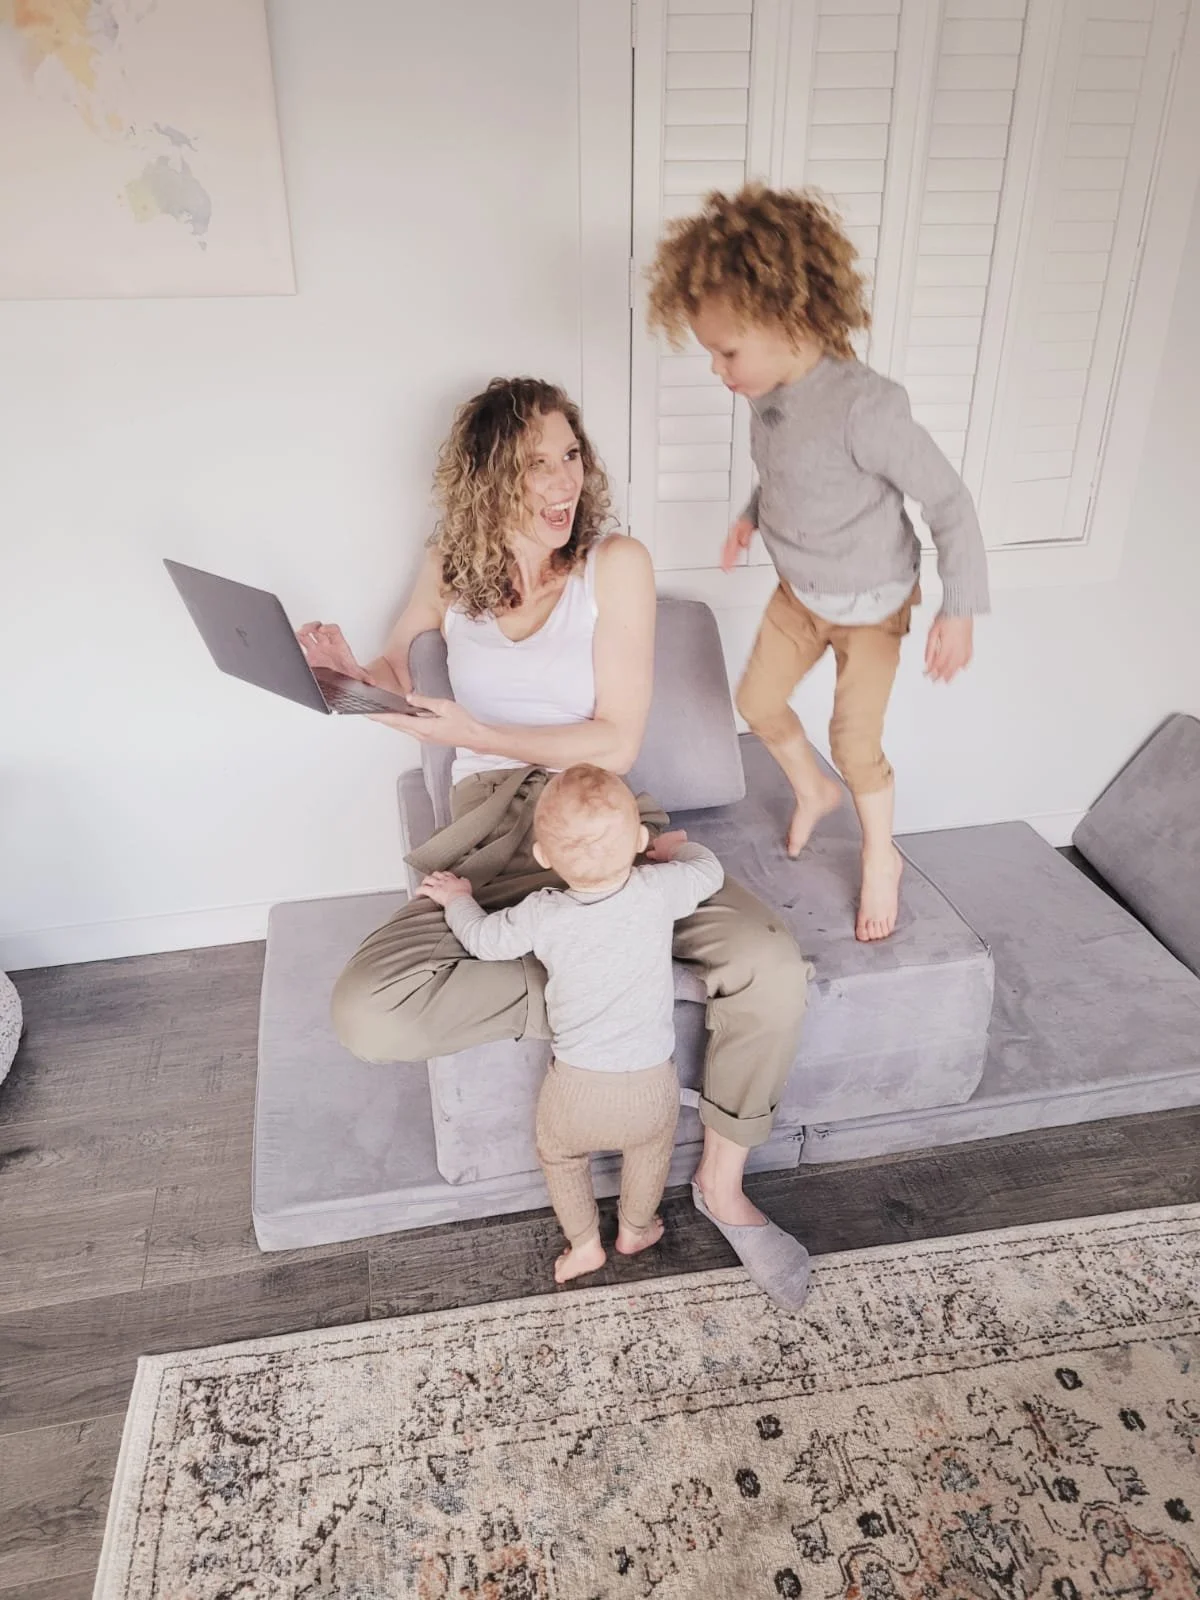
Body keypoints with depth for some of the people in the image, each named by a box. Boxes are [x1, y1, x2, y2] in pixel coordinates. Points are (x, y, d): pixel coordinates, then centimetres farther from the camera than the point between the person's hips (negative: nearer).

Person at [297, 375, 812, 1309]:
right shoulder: (451, 567, 2)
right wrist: (351, 675, -3)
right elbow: (403, 668, 21)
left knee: (774, 968, -23)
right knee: (368, 1014, -26)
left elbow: (615, 743, -9)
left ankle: (723, 1181, 2)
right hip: (490, 841, 1)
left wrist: (479, 734, -18)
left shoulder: (616, 564, -6)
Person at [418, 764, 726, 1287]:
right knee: (650, 1152, 33)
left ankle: (584, 1245, 47)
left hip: (576, 1090, -1)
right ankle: (634, 1230, 55)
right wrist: (674, 845, 23)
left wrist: (457, 899, 20)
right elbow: (709, 870, 3)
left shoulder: (541, 916, -17)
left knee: (558, 1155, 32)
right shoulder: (660, 890, -18)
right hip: (651, 1086, 1)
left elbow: (483, 939, 1)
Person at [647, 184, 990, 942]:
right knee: (757, 700, 13)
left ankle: (881, 858, 28)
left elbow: (949, 499, -25)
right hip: (799, 590, 7)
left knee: (856, 740, 0)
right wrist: (753, 513, 1)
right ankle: (814, 790, 42)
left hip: (872, 602, -7)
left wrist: (961, 608, -22)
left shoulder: (863, 404, -33)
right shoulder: (772, 392, -11)